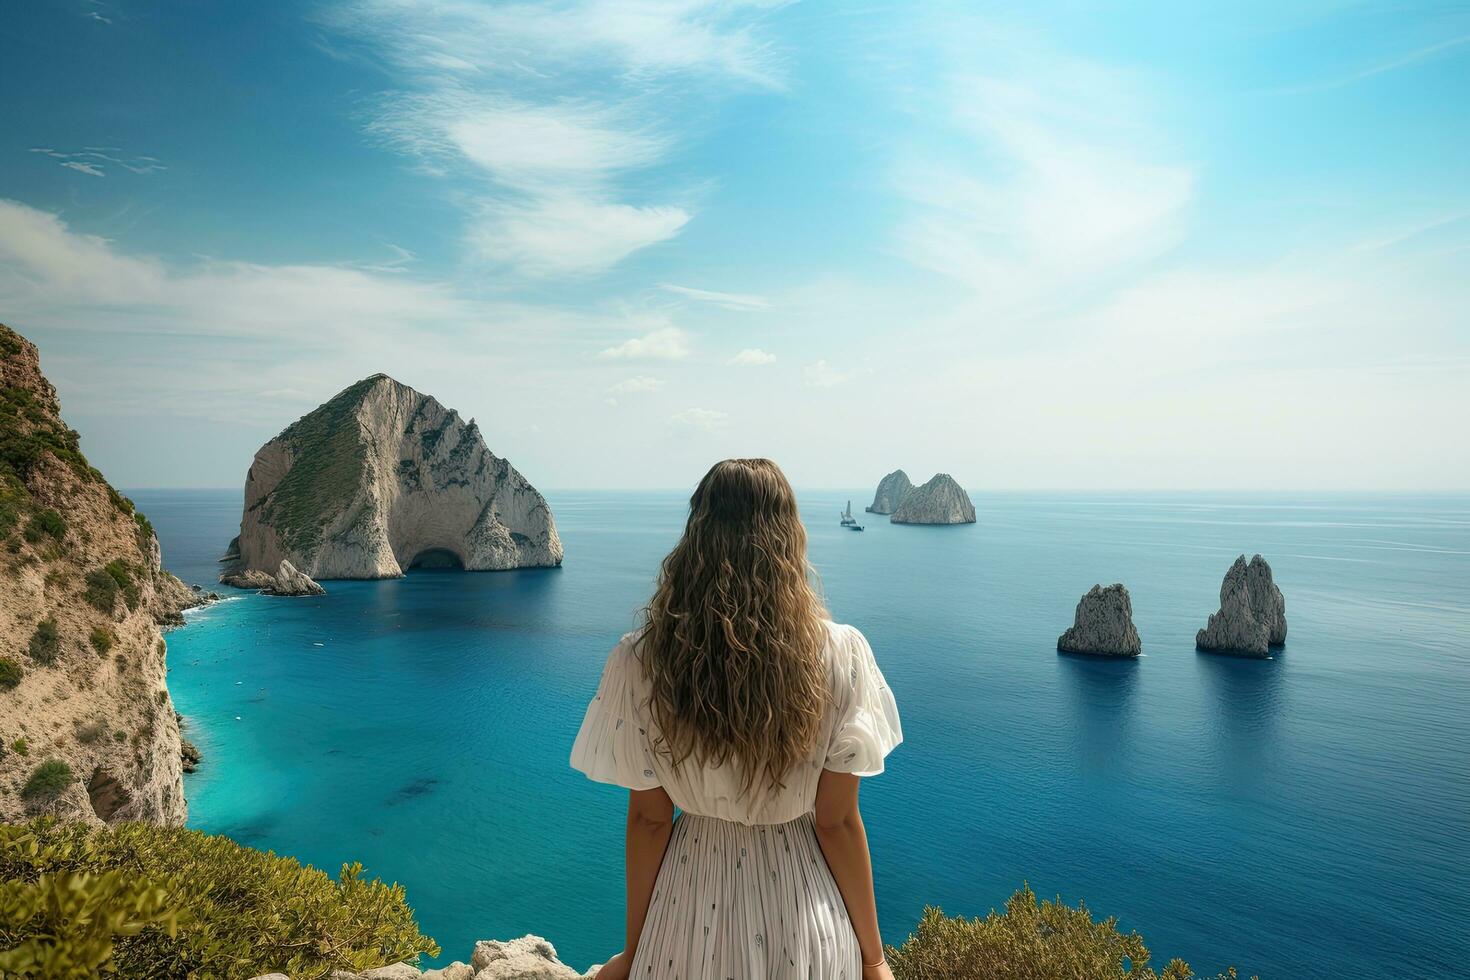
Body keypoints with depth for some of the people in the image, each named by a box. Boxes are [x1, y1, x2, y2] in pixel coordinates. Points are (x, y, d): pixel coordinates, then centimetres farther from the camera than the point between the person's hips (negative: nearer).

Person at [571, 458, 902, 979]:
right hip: (807, 928, 0)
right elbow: (837, 822, -13)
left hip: (692, 919, 1)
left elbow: (648, 819, -9)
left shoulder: (639, 662, -17)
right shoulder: (839, 655, -19)